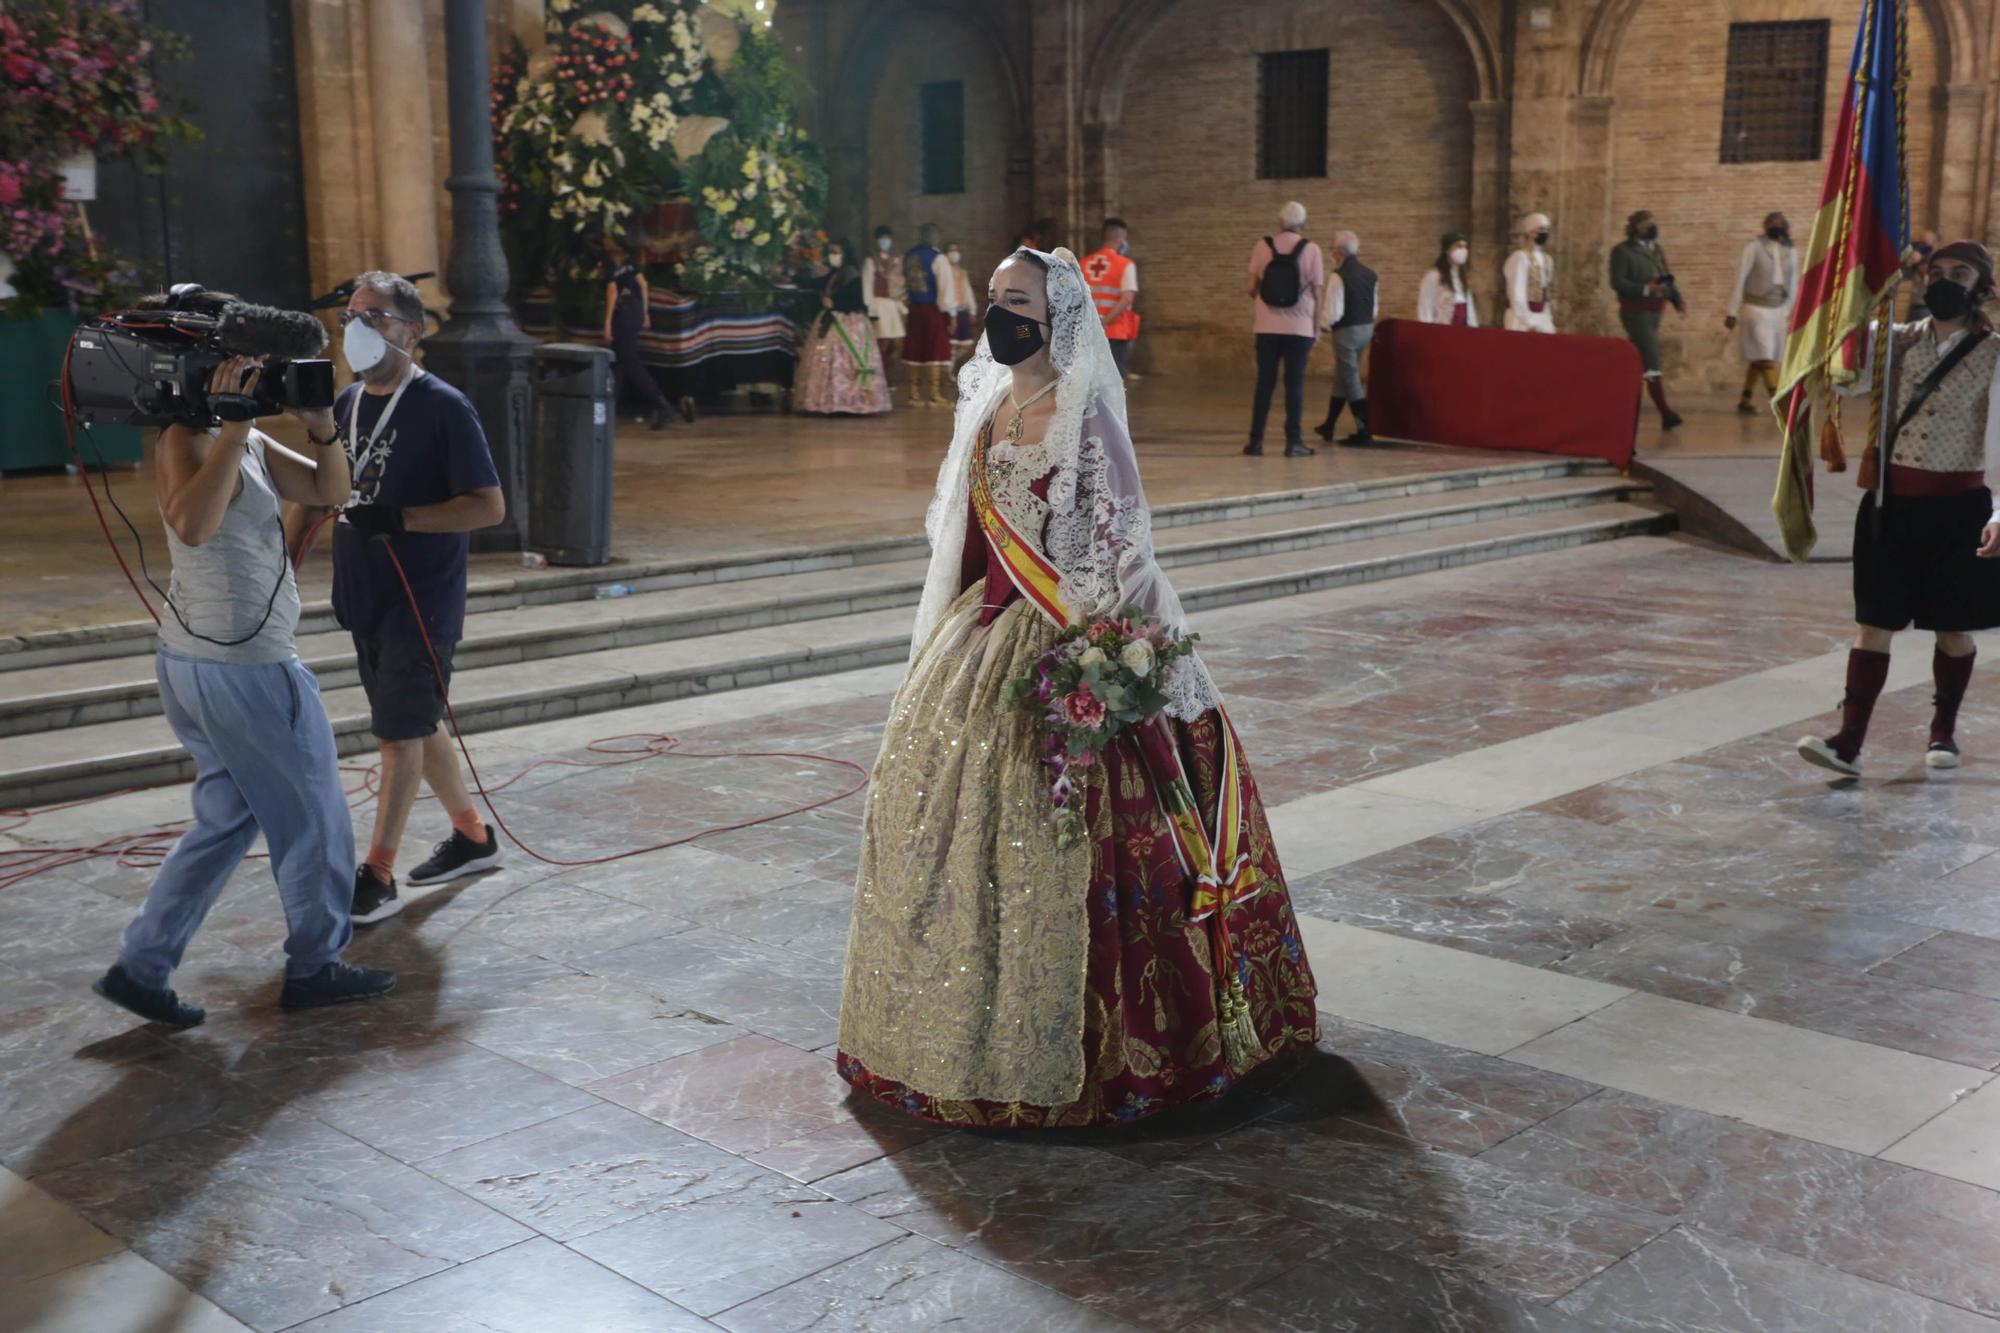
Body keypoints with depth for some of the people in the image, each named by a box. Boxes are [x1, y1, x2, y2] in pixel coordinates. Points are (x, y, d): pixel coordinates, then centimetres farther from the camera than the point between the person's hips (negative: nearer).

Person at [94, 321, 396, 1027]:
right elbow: (193, 524, -36)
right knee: (312, 818, 6)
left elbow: (328, 490, 13)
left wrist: (322, 429, -5)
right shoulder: (185, 440, -17)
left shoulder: (248, 440, 11)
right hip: (245, 667, -10)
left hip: (198, 661, 10)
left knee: (227, 821, 16)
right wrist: (234, 428, -34)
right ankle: (316, 967, 21)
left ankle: (139, 966, 17)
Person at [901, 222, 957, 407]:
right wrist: (948, 312, -10)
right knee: (935, 351, -2)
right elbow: (945, 287, -14)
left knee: (915, 351, 10)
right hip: (934, 309, -6)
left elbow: (904, 283, 12)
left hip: (915, 308, 6)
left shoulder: (909, 256, 8)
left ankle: (914, 393, 14)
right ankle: (934, 395, -4)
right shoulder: (938, 258, -12)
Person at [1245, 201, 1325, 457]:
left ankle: (1256, 440, 6)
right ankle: (1293, 441, 1)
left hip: (1267, 327, 1)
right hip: (1299, 328, -1)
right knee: (1294, 384, 3)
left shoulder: (1262, 247, 0)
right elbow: (1316, 293, -2)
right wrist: (1316, 329, 6)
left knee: (1264, 382, 7)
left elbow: (1252, 287, 2)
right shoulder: (1310, 250, -3)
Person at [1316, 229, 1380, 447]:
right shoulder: (1370, 274, 6)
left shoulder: (1338, 277, -18)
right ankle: (1328, 426, 32)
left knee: (1351, 382, -2)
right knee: (1341, 378, 20)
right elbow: (1374, 307, 15)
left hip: (1346, 331, -8)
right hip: (1367, 329, 8)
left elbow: (1333, 314, -20)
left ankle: (1364, 433, -4)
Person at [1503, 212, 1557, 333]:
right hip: (1521, 320, -7)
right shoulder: (1520, 257, -11)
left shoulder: (1547, 259, 13)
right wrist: (1528, 323, -19)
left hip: (1543, 318, 7)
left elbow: (1549, 292, 15)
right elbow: (1517, 295, -17)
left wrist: (1549, 318, 10)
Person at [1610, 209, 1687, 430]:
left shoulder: (1656, 250, 16)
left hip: (1655, 311, 7)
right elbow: (1617, 282, -15)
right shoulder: (1622, 251, -6)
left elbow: (1668, 280, 13)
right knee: (1652, 362, -14)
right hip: (1635, 311, -7)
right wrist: (1646, 289, -24)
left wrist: (1678, 300, -4)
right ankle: (1665, 413, -19)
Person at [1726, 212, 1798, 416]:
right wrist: (1733, 312, -8)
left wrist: (1789, 313, 10)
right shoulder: (1754, 248, -7)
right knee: (1765, 357, -12)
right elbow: (1740, 279, -7)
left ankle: (1744, 400, 19)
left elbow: (1793, 284, 13)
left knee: (1758, 358, 9)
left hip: (1778, 310, 5)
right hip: (1756, 308, -5)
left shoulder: (1791, 252, 7)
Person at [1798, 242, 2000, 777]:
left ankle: (1943, 732, 28)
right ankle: (1849, 742, -3)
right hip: (1889, 501, 3)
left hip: (1956, 506, -2)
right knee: (1873, 622, -1)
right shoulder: (1897, 341, 6)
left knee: (1951, 628, 10)